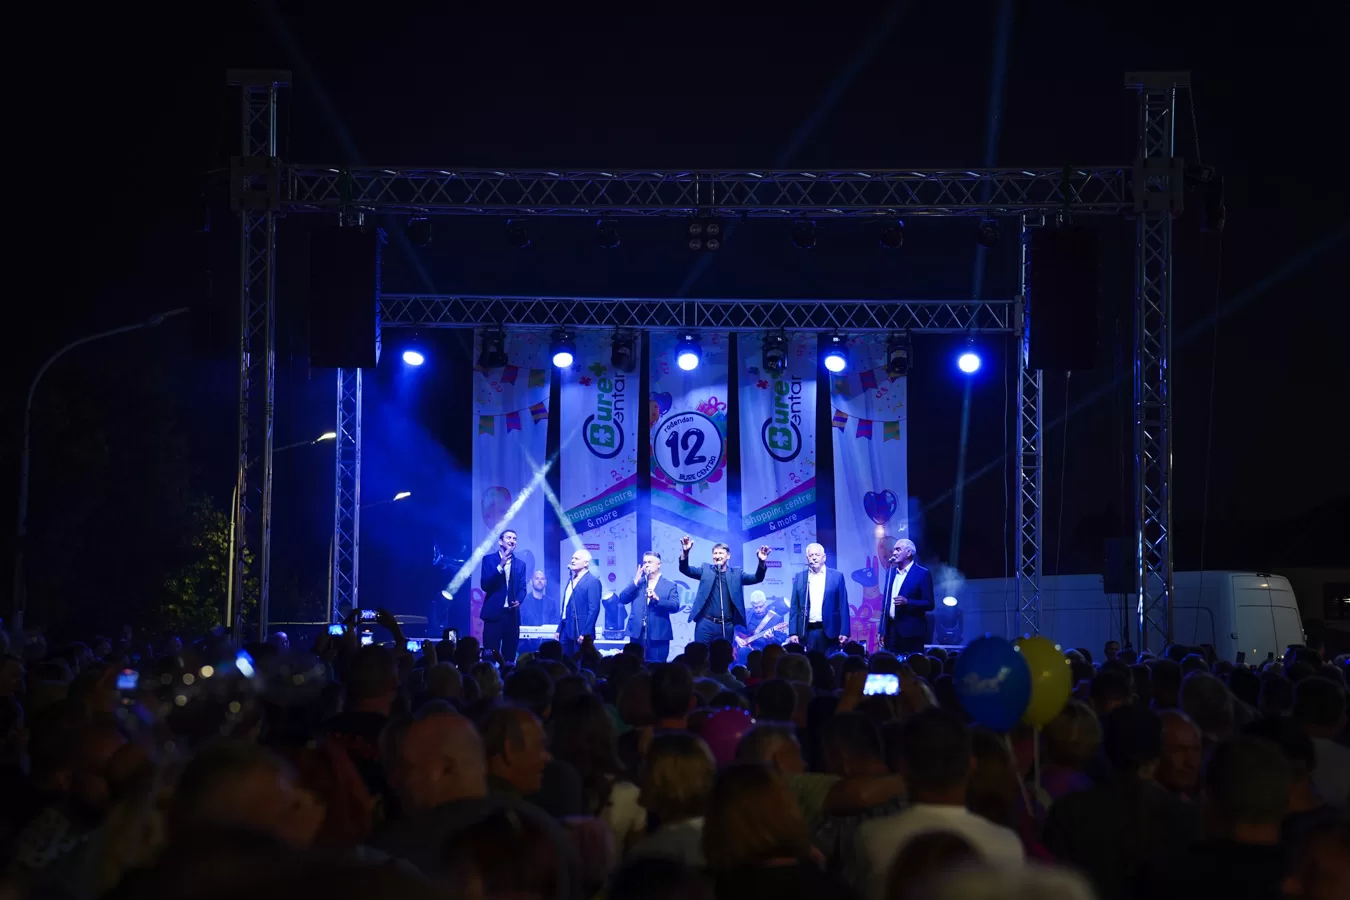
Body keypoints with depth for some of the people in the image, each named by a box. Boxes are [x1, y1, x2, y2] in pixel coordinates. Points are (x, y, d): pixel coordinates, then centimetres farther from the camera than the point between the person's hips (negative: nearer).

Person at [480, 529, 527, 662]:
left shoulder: (520, 564, 14)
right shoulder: (489, 559, 3)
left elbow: (522, 588, 9)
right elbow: (485, 585, -8)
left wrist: (518, 601, -13)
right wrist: (500, 566, -16)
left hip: (512, 614, 3)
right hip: (494, 612, -3)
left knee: (510, 654, 2)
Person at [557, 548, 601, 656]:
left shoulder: (593, 581, -8)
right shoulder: (571, 580, 18)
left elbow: (594, 609, -15)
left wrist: (585, 634, -19)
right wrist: (559, 630, 16)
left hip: (580, 633, -8)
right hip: (566, 631, 8)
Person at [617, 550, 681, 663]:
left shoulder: (670, 585, 5)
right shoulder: (636, 584, 14)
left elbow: (675, 606, -6)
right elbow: (622, 599, 3)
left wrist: (657, 599, -20)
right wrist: (635, 582, -6)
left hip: (658, 634, -3)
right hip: (637, 633, 3)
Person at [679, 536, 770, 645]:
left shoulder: (736, 573, 9)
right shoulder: (706, 569, 9)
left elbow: (757, 578, -1)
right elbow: (685, 570, -2)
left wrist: (762, 562, -21)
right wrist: (685, 552, -22)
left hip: (727, 626, 1)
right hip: (706, 624, 0)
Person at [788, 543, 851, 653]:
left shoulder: (837, 576, 4)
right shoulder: (799, 577, 9)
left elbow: (843, 607, 2)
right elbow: (794, 607, 8)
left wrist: (844, 632, -6)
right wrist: (793, 632, 0)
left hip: (829, 631, -1)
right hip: (806, 632, 1)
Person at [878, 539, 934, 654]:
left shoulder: (922, 574, -4)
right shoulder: (891, 572, 14)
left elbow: (929, 604, -6)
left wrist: (907, 602, -21)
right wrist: (882, 631, 11)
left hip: (911, 632, -5)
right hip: (891, 630, 5)